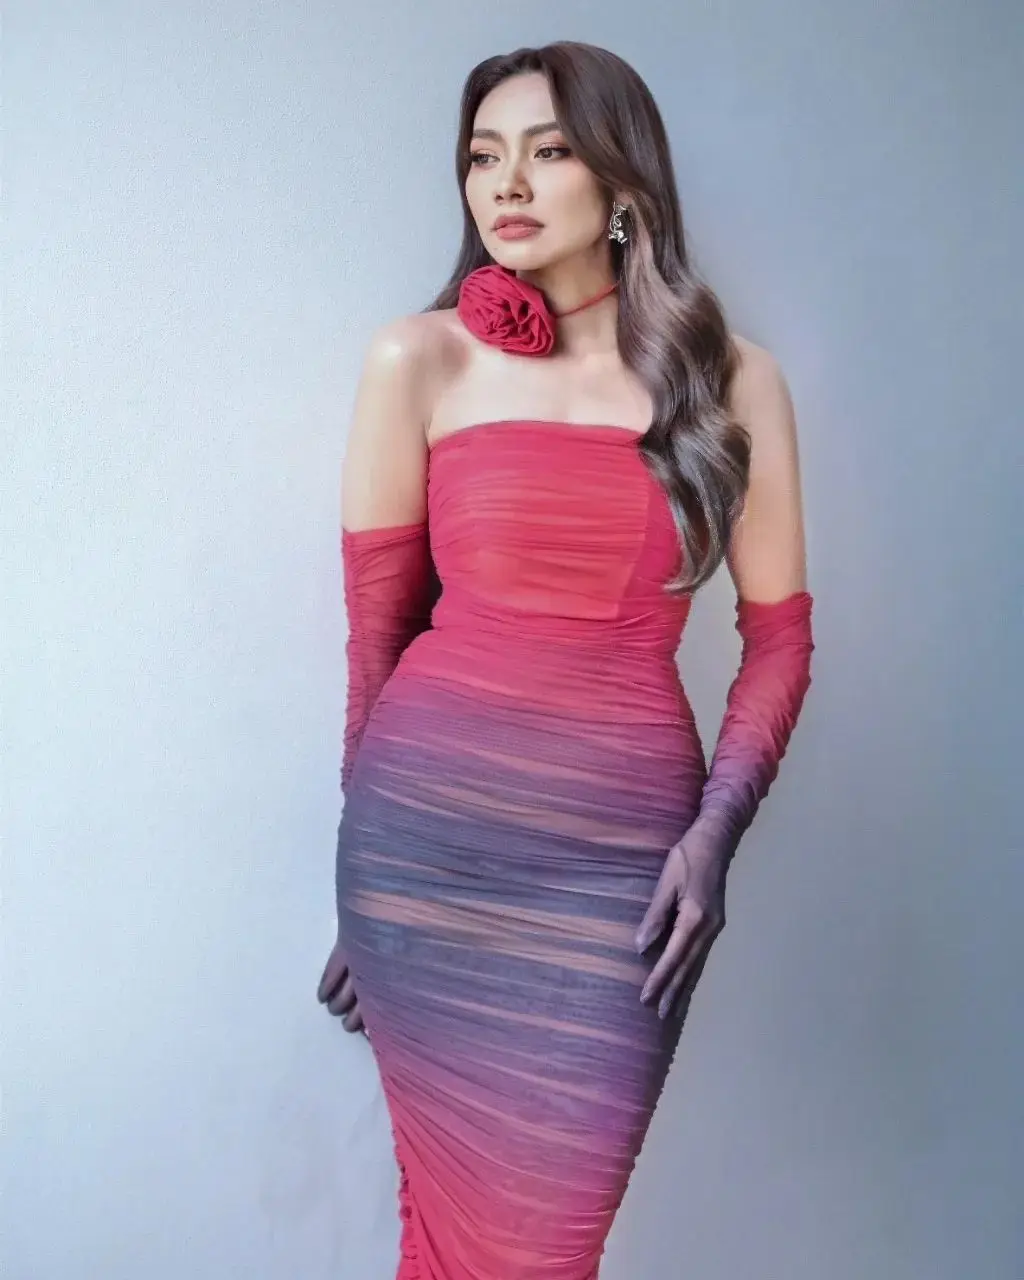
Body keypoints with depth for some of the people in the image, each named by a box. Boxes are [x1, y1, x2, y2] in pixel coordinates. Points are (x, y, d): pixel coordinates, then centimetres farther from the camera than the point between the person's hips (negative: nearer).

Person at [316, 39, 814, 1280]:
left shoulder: (735, 380, 4)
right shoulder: (419, 360, 1)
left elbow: (778, 633, 7)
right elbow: (375, 624, 4)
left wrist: (717, 828, -5)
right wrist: (372, 850, 9)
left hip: (623, 852, 1)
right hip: (429, 832, 0)